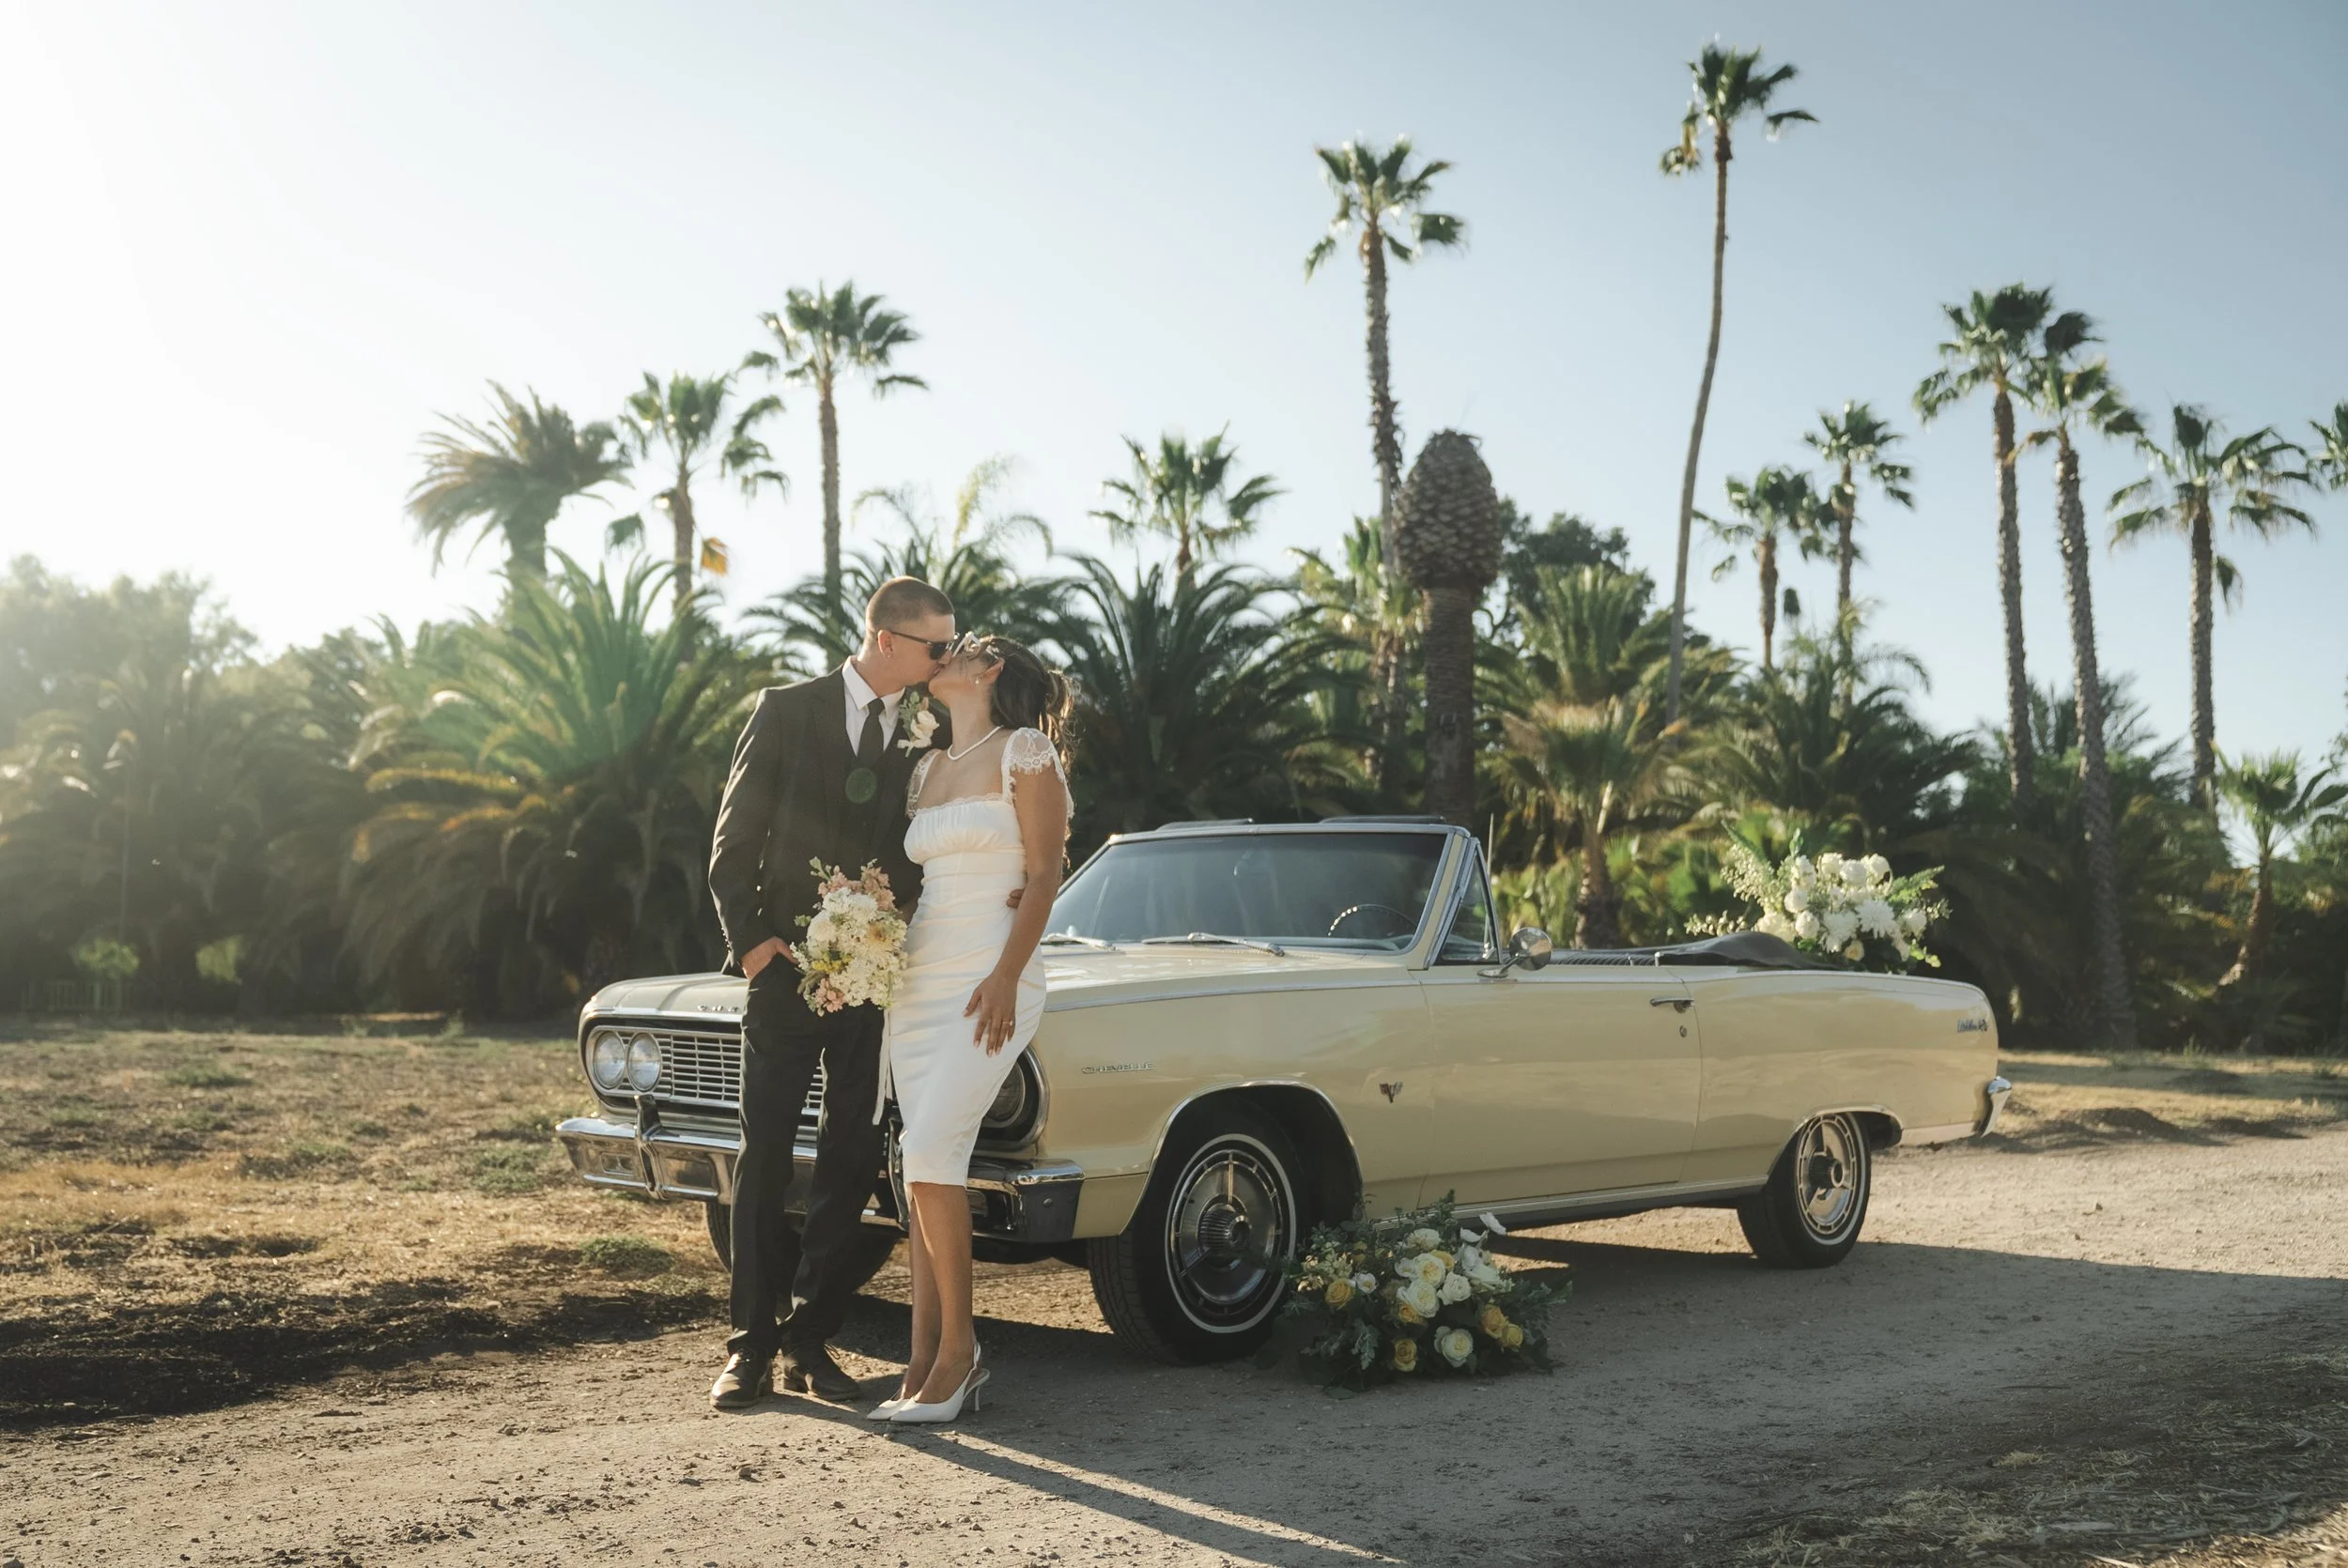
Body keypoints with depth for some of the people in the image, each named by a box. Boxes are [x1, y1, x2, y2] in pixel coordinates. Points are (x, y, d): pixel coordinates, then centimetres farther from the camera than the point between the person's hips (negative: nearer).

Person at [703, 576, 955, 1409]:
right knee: (764, 1158, 1)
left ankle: (808, 1341, 15)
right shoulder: (785, 711, -1)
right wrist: (748, 940, -10)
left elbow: (928, 862, 10)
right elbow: (734, 842, 0)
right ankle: (751, 1343, 9)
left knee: (849, 1165, 5)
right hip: (787, 972, -2)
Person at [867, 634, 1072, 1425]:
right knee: (922, 1166, 1)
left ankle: (957, 1348, -7)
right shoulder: (927, 770, 19)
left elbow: (1044, 876, -7)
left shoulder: (1025, 751, -1)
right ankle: (929, 1359, 5)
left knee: (930, 1150, -18)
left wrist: (1006, 975, -17)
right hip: (918, 975, 7)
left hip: (991, 981, -7)